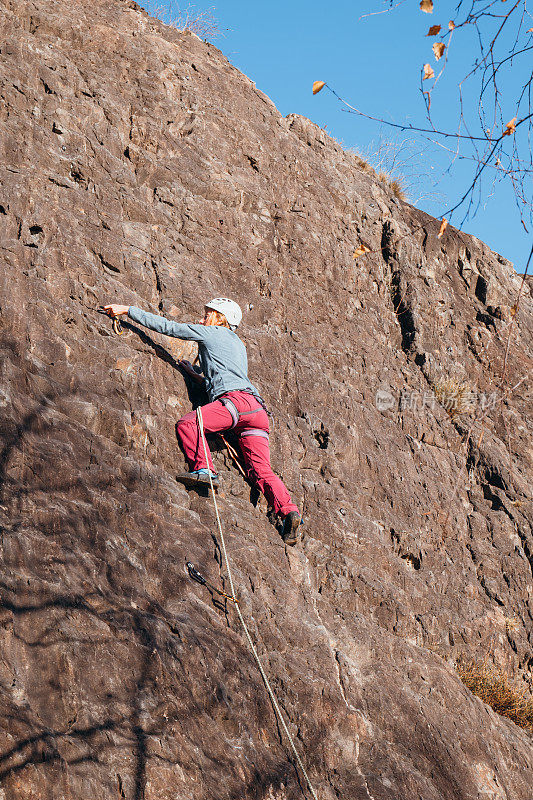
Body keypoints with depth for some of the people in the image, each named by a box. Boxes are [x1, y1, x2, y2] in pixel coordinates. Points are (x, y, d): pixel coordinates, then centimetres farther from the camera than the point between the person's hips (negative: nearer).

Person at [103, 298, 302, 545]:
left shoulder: (211, 333, 14)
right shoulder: (238, 345, 36)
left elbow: (167, 326, 13)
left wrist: (127, 310, 19)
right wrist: (194, 374, 46)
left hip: (235, 400, -7)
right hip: (258, 410, 8)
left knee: (187, 423, -16)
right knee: (261, 471, -4)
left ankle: (203, 469, -31)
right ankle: (289, 512, -21)